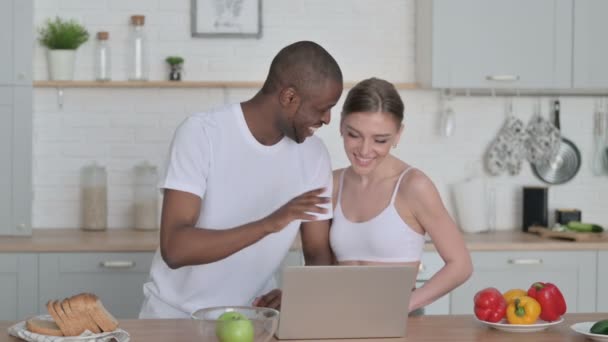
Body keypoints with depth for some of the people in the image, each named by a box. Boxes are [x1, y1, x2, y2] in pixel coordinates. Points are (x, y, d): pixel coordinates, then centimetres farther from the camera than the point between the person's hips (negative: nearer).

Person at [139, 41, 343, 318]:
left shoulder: (313, 154, -5)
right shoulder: (201, 133, -17)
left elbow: (318, 254, 0)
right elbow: (174, 249, -25)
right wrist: (269, 224, -34)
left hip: (253, 316, 1)